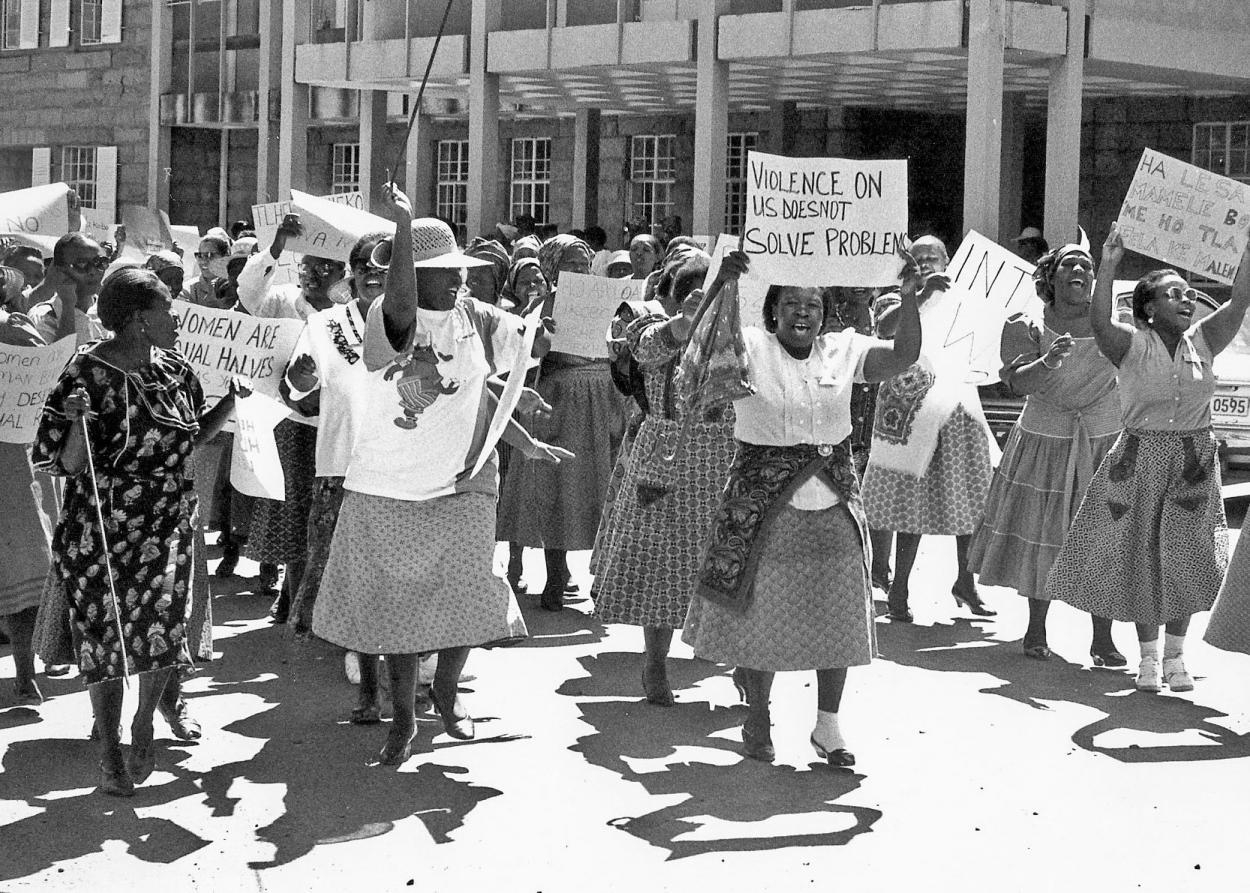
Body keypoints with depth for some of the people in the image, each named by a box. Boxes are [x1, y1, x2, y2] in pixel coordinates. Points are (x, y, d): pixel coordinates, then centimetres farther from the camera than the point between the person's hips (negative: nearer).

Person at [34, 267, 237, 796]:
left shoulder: (174, 371, 4)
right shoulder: (87, 373, -15)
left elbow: (194, 437, 17)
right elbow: (65, 465, -14)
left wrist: (235, 397, 7)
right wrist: (78, 425, -33)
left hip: (168, 531, 5)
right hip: (102, 536, -4)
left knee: (163, 633, 1)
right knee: (105, 639, 4)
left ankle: (143, 727, 29)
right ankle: (111, 758, 20)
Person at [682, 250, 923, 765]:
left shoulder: (843, 351, 4)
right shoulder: (751, 348, -5)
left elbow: (903, 356, -5)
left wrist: (909, 299, -19)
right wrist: (723, 283, -35)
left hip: (834, 507, 3)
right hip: (763, 505, -3)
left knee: (835, 619, 8)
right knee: (760, 616, 6)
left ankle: (828, 725, 21)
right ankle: (758, 719, 24)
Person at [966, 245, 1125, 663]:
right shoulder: (1027, 327, -6)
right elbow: (1019, 382, -22)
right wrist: (1048, 361, -39)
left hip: (1104, 442, 1)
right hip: (1043, 441, -1)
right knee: (1040, 534, 7)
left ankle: (1103, 639, 10)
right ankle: (1036, 630, 24)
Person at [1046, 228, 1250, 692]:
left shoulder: (1202, 341, 3)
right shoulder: (1132, 345, -7)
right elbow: (1099, 322, -26)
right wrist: (1108, 266, -36)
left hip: (1195, 462, 3)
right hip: (1141, 458, -2)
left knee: (1184, 558, 3)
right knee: (1140, 557, 4)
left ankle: (1175, 655, 16)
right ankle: (1148, 657, 18)